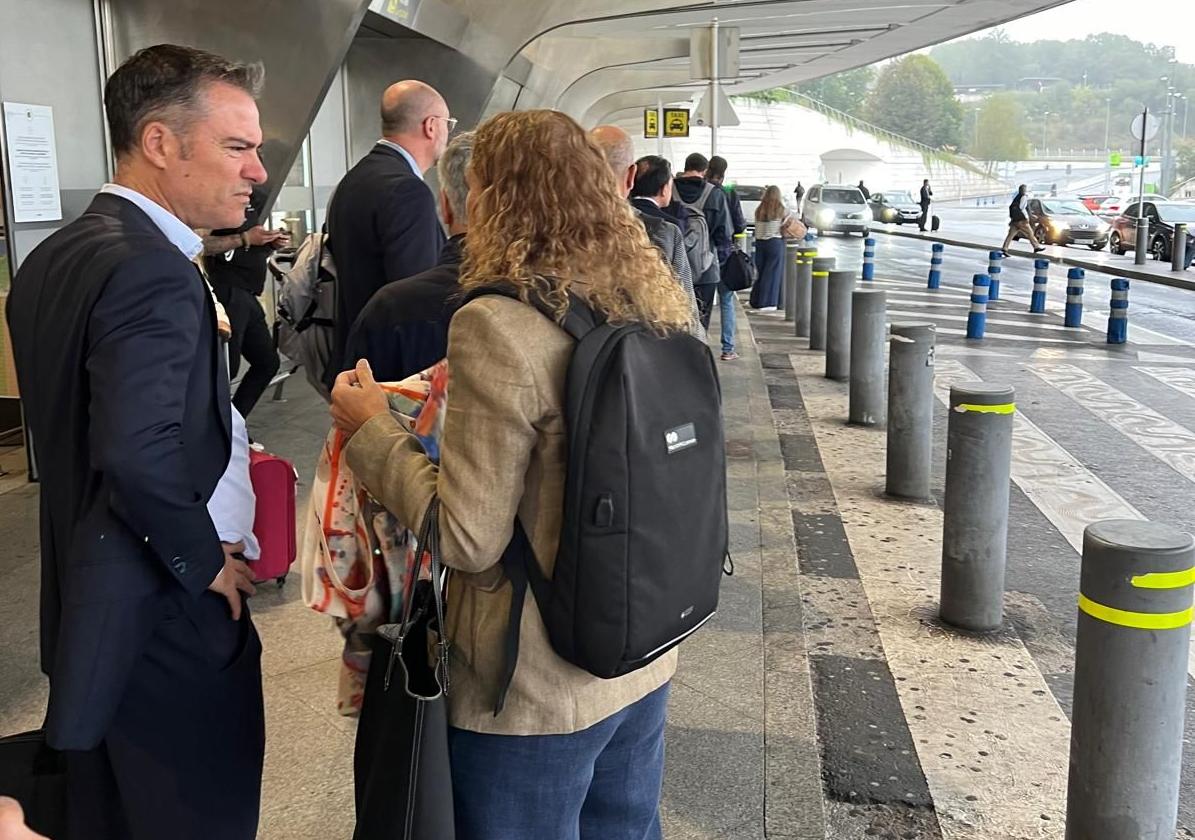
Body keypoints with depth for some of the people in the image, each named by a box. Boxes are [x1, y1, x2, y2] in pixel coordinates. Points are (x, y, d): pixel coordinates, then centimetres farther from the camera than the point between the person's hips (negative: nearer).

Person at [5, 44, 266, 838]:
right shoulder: (150, 271, -23)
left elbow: (81, 427, 10)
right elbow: (138, 453, -33)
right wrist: (205, 561, -18)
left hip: (88, 605, 9)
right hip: (164, 618, -9)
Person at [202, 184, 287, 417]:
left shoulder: (257, 195, 15)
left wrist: (272, 242, 5)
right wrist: (245, 239, -21)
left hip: (247, 296, 9)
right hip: (226, 294, -9)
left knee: (268, 361, 13)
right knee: (225, 367, -7)